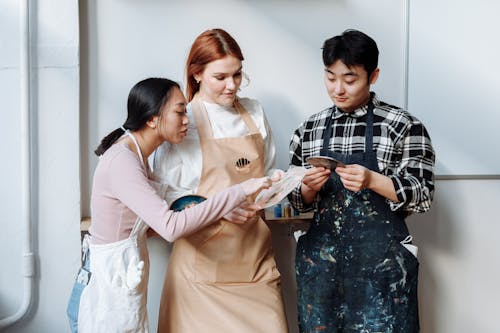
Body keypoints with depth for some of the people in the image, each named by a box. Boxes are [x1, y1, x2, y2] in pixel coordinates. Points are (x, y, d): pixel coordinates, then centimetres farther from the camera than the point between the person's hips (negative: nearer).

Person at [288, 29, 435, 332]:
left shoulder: (405, 126, -5)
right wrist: (309, 188, -10)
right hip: (320, 258, 4)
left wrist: (372, 180, -21)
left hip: (382, 259, -3)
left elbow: (423, 196, -6)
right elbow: (299, 202, 12)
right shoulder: (308, 131, 6)